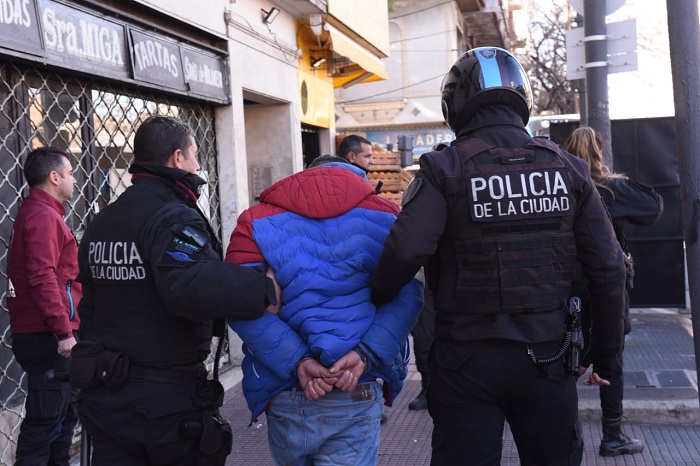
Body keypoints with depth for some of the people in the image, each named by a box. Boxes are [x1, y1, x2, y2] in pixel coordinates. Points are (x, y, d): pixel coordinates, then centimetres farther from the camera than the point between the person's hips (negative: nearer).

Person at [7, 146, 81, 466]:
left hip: (48, 335, 10)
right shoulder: (43, 215, -13)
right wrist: (63, 331, -26)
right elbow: (42, 278, -24)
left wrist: (66, 327, 19)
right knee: (46, 419, -6)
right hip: (48, 337, -10)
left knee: (64, 413, 18)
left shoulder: (39, 213, 19)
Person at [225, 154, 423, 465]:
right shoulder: (383, 215, 7)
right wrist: (366, 353, -15)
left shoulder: (257, 221, 6)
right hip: (357, 393, -1)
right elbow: (406, 295, -7)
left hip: (283, 395, 2)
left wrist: (297, 361, -13)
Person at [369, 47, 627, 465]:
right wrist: (608, 354, 12)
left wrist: (373, 301, -5)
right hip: (546, 357, 3)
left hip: (467, 359, -3)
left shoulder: (445, 168, -9)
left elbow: (406, 251, -24)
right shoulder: (567, 168, 1)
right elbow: (608, 270, 2)